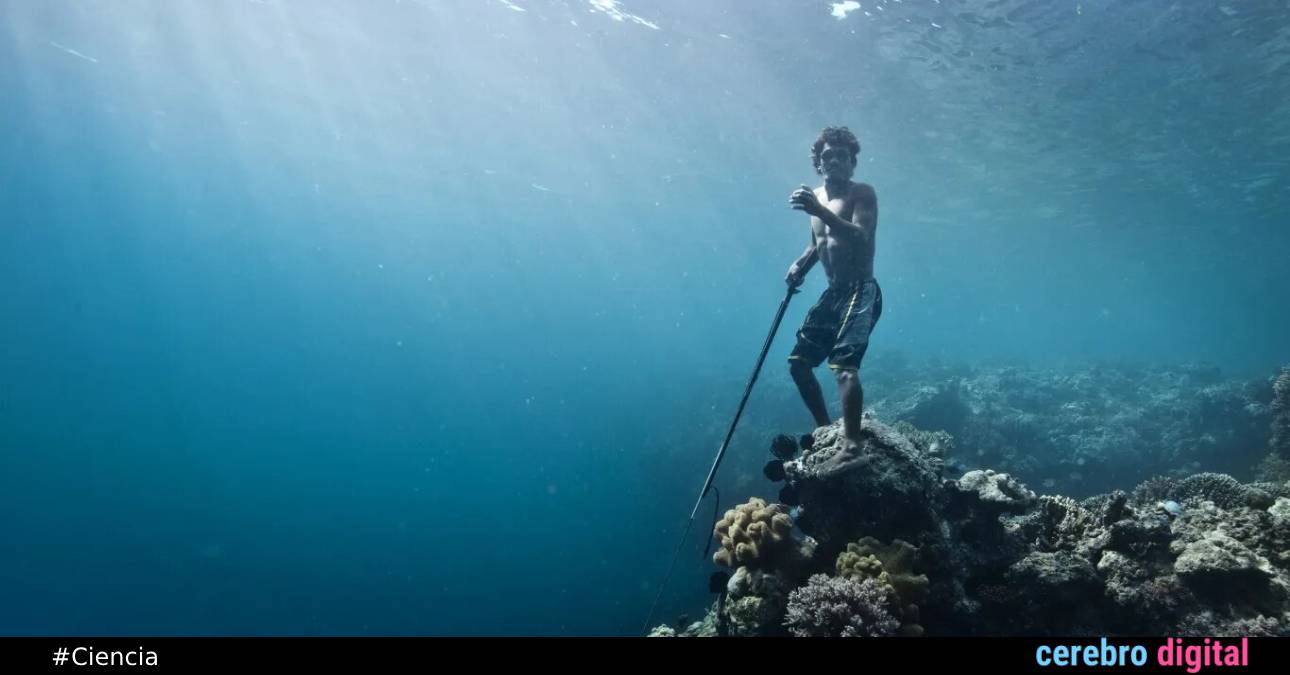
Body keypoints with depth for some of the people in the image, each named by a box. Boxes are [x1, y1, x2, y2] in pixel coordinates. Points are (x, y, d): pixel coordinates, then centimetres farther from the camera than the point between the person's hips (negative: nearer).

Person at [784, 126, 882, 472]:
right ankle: (825, 429, 22)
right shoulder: (816, 196, 14)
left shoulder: (862, 193, -8)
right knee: (798, 361, 9)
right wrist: (800, 264, 4)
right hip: (832, 293, 8)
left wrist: (819, 210, -37)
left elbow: (860, 237, -25)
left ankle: (852, 445, -26)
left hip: (861, 291, -8)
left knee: (844, 364, -25)